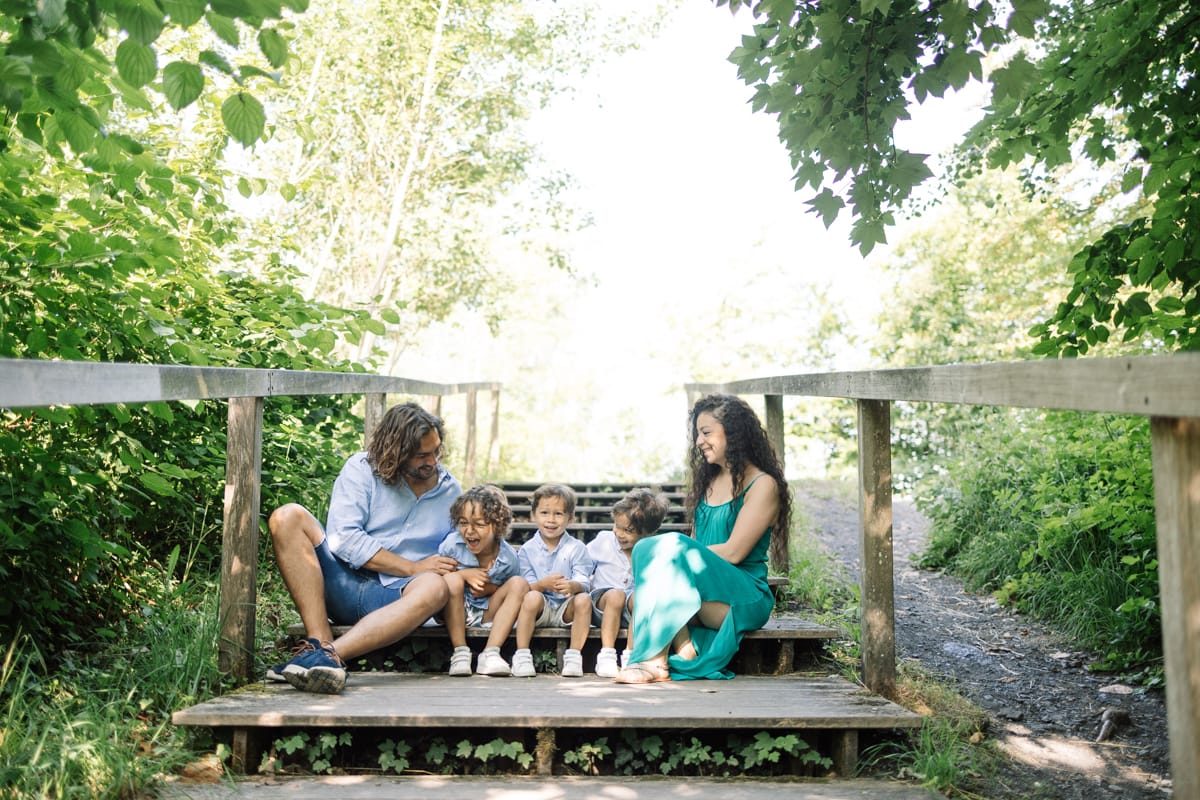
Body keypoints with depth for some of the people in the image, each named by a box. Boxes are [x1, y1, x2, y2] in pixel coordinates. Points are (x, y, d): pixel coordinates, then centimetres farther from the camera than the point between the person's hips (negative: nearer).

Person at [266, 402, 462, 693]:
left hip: (391, 597, 1)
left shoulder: (451, 491, 13)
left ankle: (331, 654, -48)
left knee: (435, 587, -34)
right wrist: (413, 567, -12)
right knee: (289, 516, -23)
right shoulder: (362, 468, 2)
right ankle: (321, 644, -36)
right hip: (340, 586, 0)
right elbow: (344, 539, -10)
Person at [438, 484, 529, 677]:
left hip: (487, 614, 2)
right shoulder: (452, 544, -16)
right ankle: (460, 652, -21)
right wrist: (465, 575, -22)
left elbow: (511, 591, 3)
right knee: (452, 578, -30)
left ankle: (490, 653, -24)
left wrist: (491, 588, -19)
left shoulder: (508, 557, -13)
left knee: (520, 583, -18)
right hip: (455, 612, -2)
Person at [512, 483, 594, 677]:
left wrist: (572, 586, -35)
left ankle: (574, 655, -21)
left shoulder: (576, 548, 1)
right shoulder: (527, 549, 2)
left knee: (583, 599, -29)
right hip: (540, 610, 0)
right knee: (531, 597, -31)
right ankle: (522, 655, -23)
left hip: (566, 609, 0)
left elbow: (583, 583, -10)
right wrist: (543, 584, -28)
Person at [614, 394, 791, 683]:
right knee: (645, 547, -22)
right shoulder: (708, 480, 20)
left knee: (672, 550, -30)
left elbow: (733, 552, -12)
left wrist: (677, 554, -12)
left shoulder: (763, 485, -3)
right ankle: (683, 649, -33)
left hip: (744, 598, -6)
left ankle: (655, 660, -32)